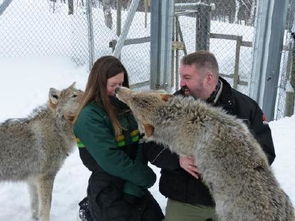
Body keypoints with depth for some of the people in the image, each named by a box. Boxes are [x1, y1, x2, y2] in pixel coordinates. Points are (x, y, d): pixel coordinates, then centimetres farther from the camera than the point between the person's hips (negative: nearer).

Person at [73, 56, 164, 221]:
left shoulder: (124, 106, 4)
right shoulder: (89, 117, -15)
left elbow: (140, 144, -4)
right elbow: (110, 159, -22)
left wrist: (134, 185, -17)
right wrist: (147, 177, -15)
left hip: (135, 184, 6)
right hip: (108, 190, -6)